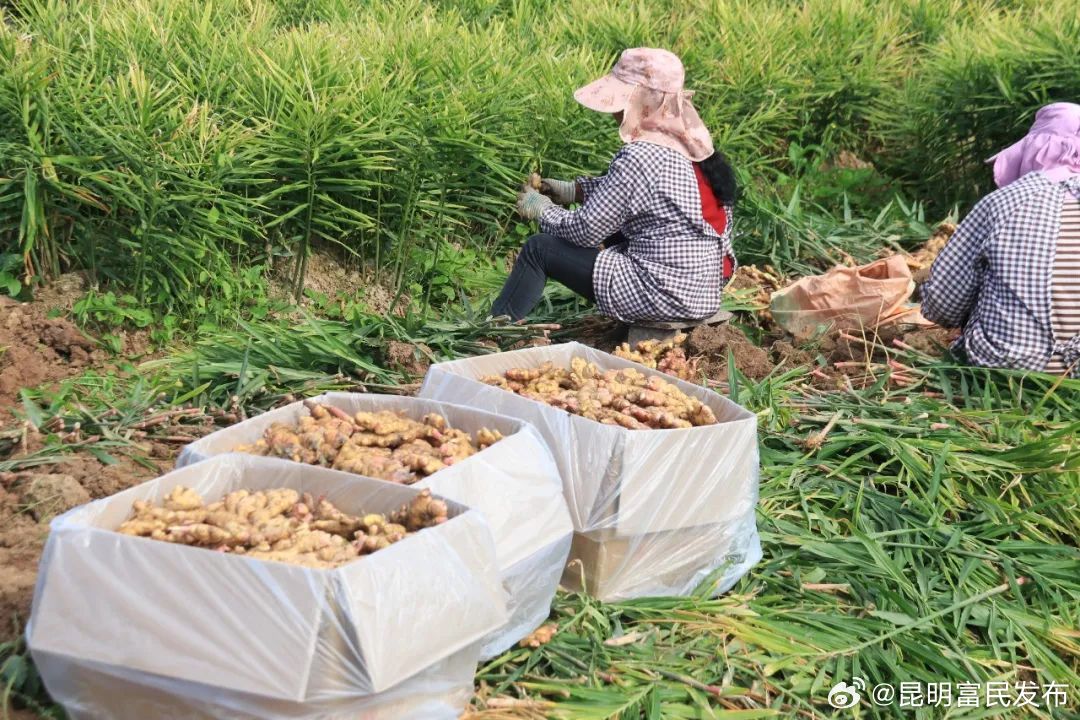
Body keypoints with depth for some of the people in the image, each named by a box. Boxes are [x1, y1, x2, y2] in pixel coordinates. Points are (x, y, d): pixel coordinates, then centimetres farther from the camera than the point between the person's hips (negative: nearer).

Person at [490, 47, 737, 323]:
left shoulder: (640, 158, -21)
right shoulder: (689, 142, 5)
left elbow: (586, 231, -14)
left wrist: (542, 210, 4)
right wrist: (572, 189, 15)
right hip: (706, 287, 9)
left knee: (538, 249, 4)